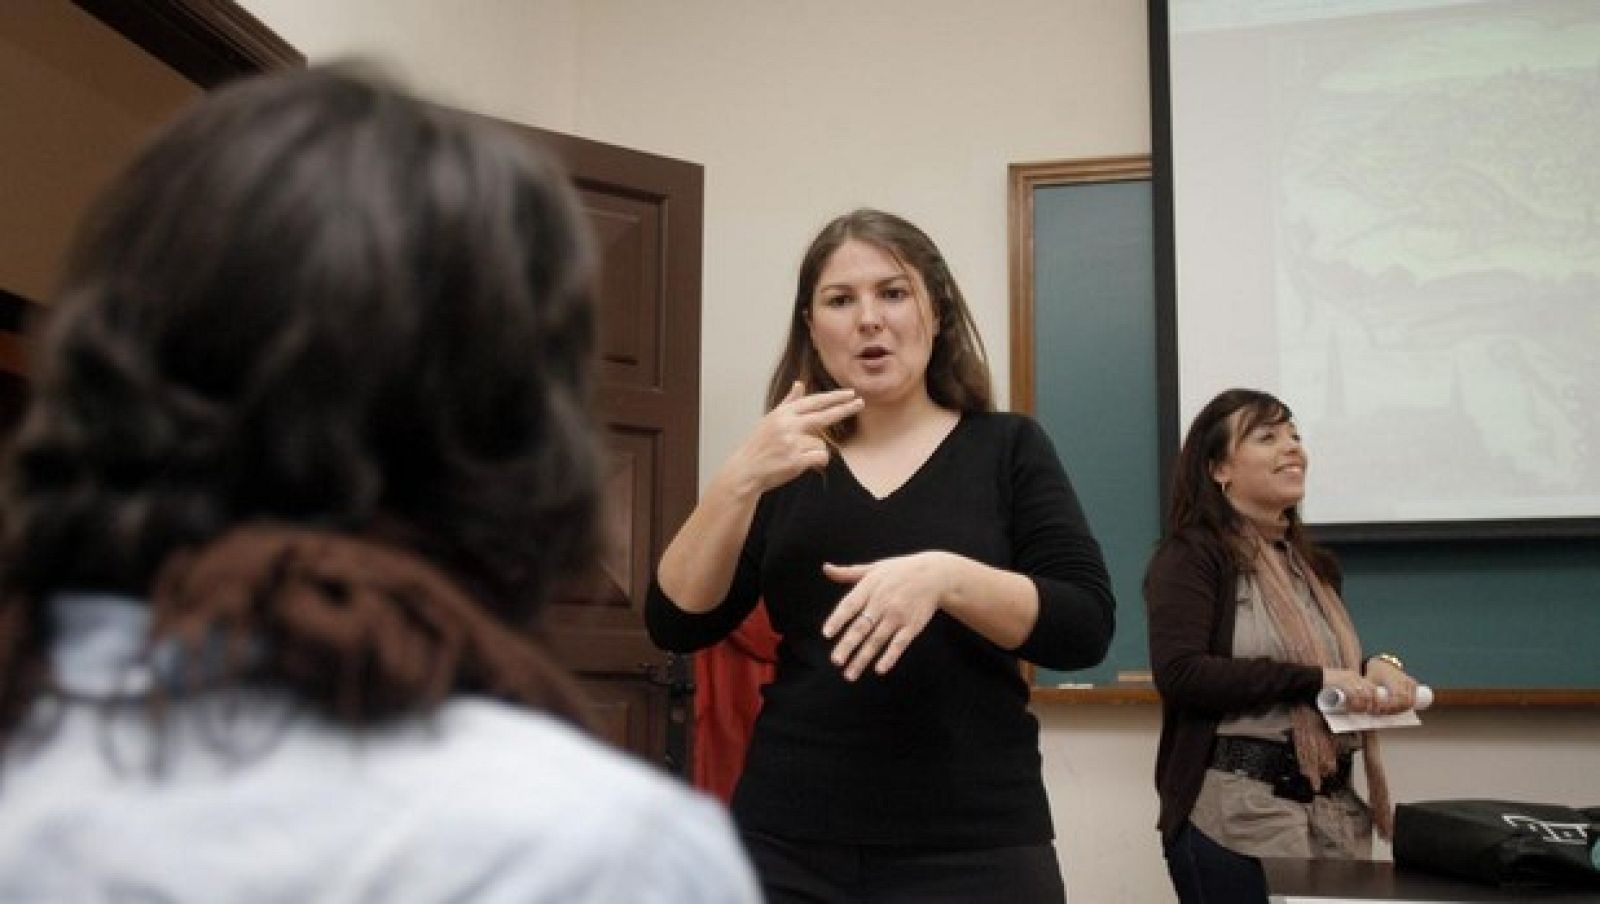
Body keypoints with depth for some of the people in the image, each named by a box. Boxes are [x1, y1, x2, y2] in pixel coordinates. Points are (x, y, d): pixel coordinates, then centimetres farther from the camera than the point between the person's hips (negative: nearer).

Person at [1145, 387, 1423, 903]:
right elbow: (1179, 673, -20)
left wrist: (1376, 667, 2)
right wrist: (1314, 680, -19)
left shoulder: (1312, 564, 17)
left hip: (1335, 812, 8)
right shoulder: (1191, 556, -8)